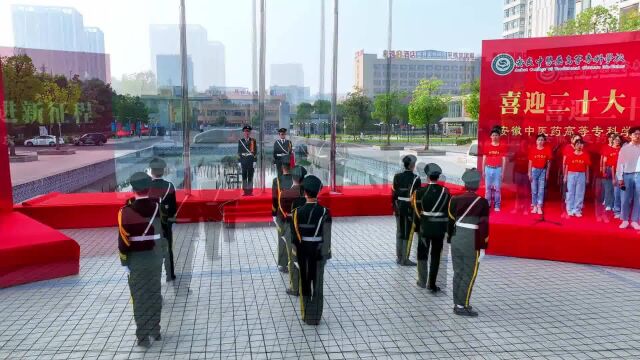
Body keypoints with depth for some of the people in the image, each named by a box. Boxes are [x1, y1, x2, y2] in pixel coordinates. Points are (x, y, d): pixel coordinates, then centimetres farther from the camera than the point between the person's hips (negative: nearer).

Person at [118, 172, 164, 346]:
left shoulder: (126, 212, -15)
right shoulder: (157, 207, -6)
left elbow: (123, 241, -14)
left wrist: (125, 262, -3)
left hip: (136, 261, -3)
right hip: (155, 259, 3)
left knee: (140, 298, 8)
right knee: (154, 294, 16)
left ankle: (143, 336, 14)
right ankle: (155, 330, 29)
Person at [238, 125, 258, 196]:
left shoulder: (253, 141, 4)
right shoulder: (240, 141, 8)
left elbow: (255, 151, 2)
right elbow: (239, 152, 8)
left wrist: (254, 161, -5)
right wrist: (239, 162, 2)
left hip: (251, 161, -1)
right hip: (243, 161, 1)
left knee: (250, 176, 1)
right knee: (244, 176, 2)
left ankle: (250, 191, 5)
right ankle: (245, 191, 6)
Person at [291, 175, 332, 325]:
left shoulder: (297, 212, -11)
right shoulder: (324, 212, -13)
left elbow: (294, 236, -8)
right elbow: (327, 237, -10)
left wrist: (296, 253, 1)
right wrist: (326, 254, 0)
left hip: (302, 252, 1)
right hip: (318, 252, -1)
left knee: (304, 282, 15)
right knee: (317, 284, 10)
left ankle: (305, 314, 25)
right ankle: (314, 317, 15)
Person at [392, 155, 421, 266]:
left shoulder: (397, 177, -1)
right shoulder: (415, 179, -14)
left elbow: (393, 193, 2)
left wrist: (394, 208, 12)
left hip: (399, 208, 5)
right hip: (410, 209, -5)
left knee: (399, 232, 15)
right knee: (408, 234, 3)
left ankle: (399, 257, 24)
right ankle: (405, 259, 8)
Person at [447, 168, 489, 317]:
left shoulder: (455, 199, 3)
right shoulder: (482, 202, -10)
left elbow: (450, 221, 7)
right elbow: (483, 226, -11)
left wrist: (450, 240, 15)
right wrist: (482, 247, -6)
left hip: (456, 240, 5)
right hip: (472, 243, -5)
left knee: (458, 273, 12)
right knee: (469, 274, 3)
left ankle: (457, 304, 20)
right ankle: (462, 306, 6)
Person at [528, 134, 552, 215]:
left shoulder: (547, 150, -2)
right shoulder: (532, 149, -2)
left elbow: (548, 162, 3)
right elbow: (530, 162, 0)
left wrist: (547, 173, 0)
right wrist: (529, 173, -2)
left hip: (543, 170, 0)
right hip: (534, 170, 0)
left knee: (541, 190, 0)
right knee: (534, 190, 4)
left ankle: (539, 207, 2)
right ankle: (534, 206, 11)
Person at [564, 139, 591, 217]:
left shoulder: (586, 156, 2)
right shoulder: (570, 155, 0)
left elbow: (587, 168, 6)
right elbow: (567, 166, 3)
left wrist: (587, 178, 6)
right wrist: (565, 177, 1)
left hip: (581, 175, 1)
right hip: (571, 175, -1)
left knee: (579, 194, 3)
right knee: (570, 193, 3)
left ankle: (577, 210, 8)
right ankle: (570, 210, 9)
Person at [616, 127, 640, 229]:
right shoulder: (624, 148, 4)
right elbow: (620, 163, 2)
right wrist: (620, 178, -4)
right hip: (627, 175, -1)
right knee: (625, 199, 2)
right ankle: (625, 220, 13)